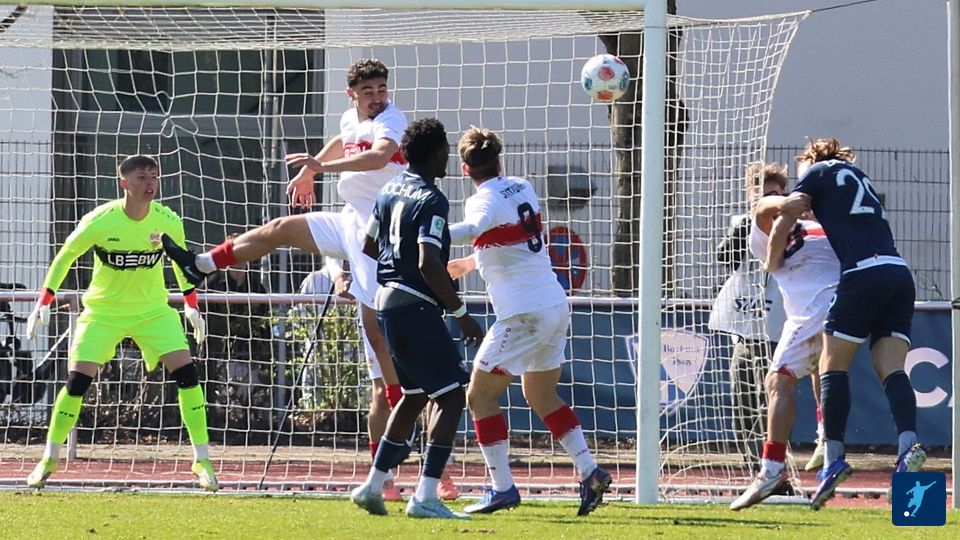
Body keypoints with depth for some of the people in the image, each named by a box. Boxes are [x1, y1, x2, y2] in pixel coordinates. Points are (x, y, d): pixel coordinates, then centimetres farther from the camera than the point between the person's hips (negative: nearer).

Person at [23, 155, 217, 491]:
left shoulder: (169, 223, -12)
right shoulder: (99, 221, -19)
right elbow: (65, 257, -4)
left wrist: (191, 306, 8)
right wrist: (44, 302, -8)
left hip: (153, 309, 2)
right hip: (103, 310, -2)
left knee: (186, 372, -14)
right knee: (78, 380, -11)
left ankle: (202, 460, -7)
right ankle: (49, 460, 6)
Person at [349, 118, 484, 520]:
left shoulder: (389, 192, 12)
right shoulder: (431, 200, -15)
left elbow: (369, 247, 23)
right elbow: (428, 264, -24)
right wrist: (461, 313, -18)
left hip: (387, 302, 9)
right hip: (416, 307, -9)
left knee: (415, 395, 22)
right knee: (451, 395, -6)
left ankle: (372, 487, 21)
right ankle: (425, 497, -15)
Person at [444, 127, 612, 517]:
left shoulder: (484, 199, -11)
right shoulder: (523, 189, 12)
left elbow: (475, 228, -35)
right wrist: (471, 262, 38)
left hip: (522, 315, -8)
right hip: (556, 305, 8)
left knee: (480, 396, 2)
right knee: (541, 395, 22)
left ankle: (502, 488, -4)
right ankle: (589, 471, 12)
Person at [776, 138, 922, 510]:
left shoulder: (819, 171, 12)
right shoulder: (860, 179, 31)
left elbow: (784, 217, 7)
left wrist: (772, 259, 21)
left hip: (863, 272, -6)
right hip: (899, 273, 6)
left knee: (833, 365, 1)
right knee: (892, 370, -3)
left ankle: (833, 457, -6)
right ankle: (908, 445, -24)